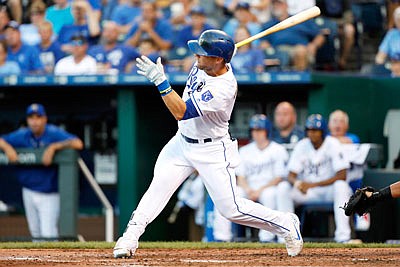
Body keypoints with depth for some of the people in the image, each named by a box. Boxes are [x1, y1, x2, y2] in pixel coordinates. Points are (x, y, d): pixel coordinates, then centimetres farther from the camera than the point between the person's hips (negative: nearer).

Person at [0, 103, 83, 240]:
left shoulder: (54, 133, -16)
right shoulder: (22, 135, -2)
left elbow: (78, 143, -30)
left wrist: (54, 147, -35)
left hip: (50, 194, -5)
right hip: (29, 192, 5)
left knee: (48, 233, -12)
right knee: (36, 233, 15)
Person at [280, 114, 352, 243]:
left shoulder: (332, 144, -10)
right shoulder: (301, 146, 1)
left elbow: (342, 176, -19)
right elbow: (291, 175, -1)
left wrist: (313, 184, -27)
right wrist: (298, 183, -29)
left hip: (329, 189, -3)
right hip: (307, 193, 3)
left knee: (340, 186, -36)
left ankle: (343, 236, -41)